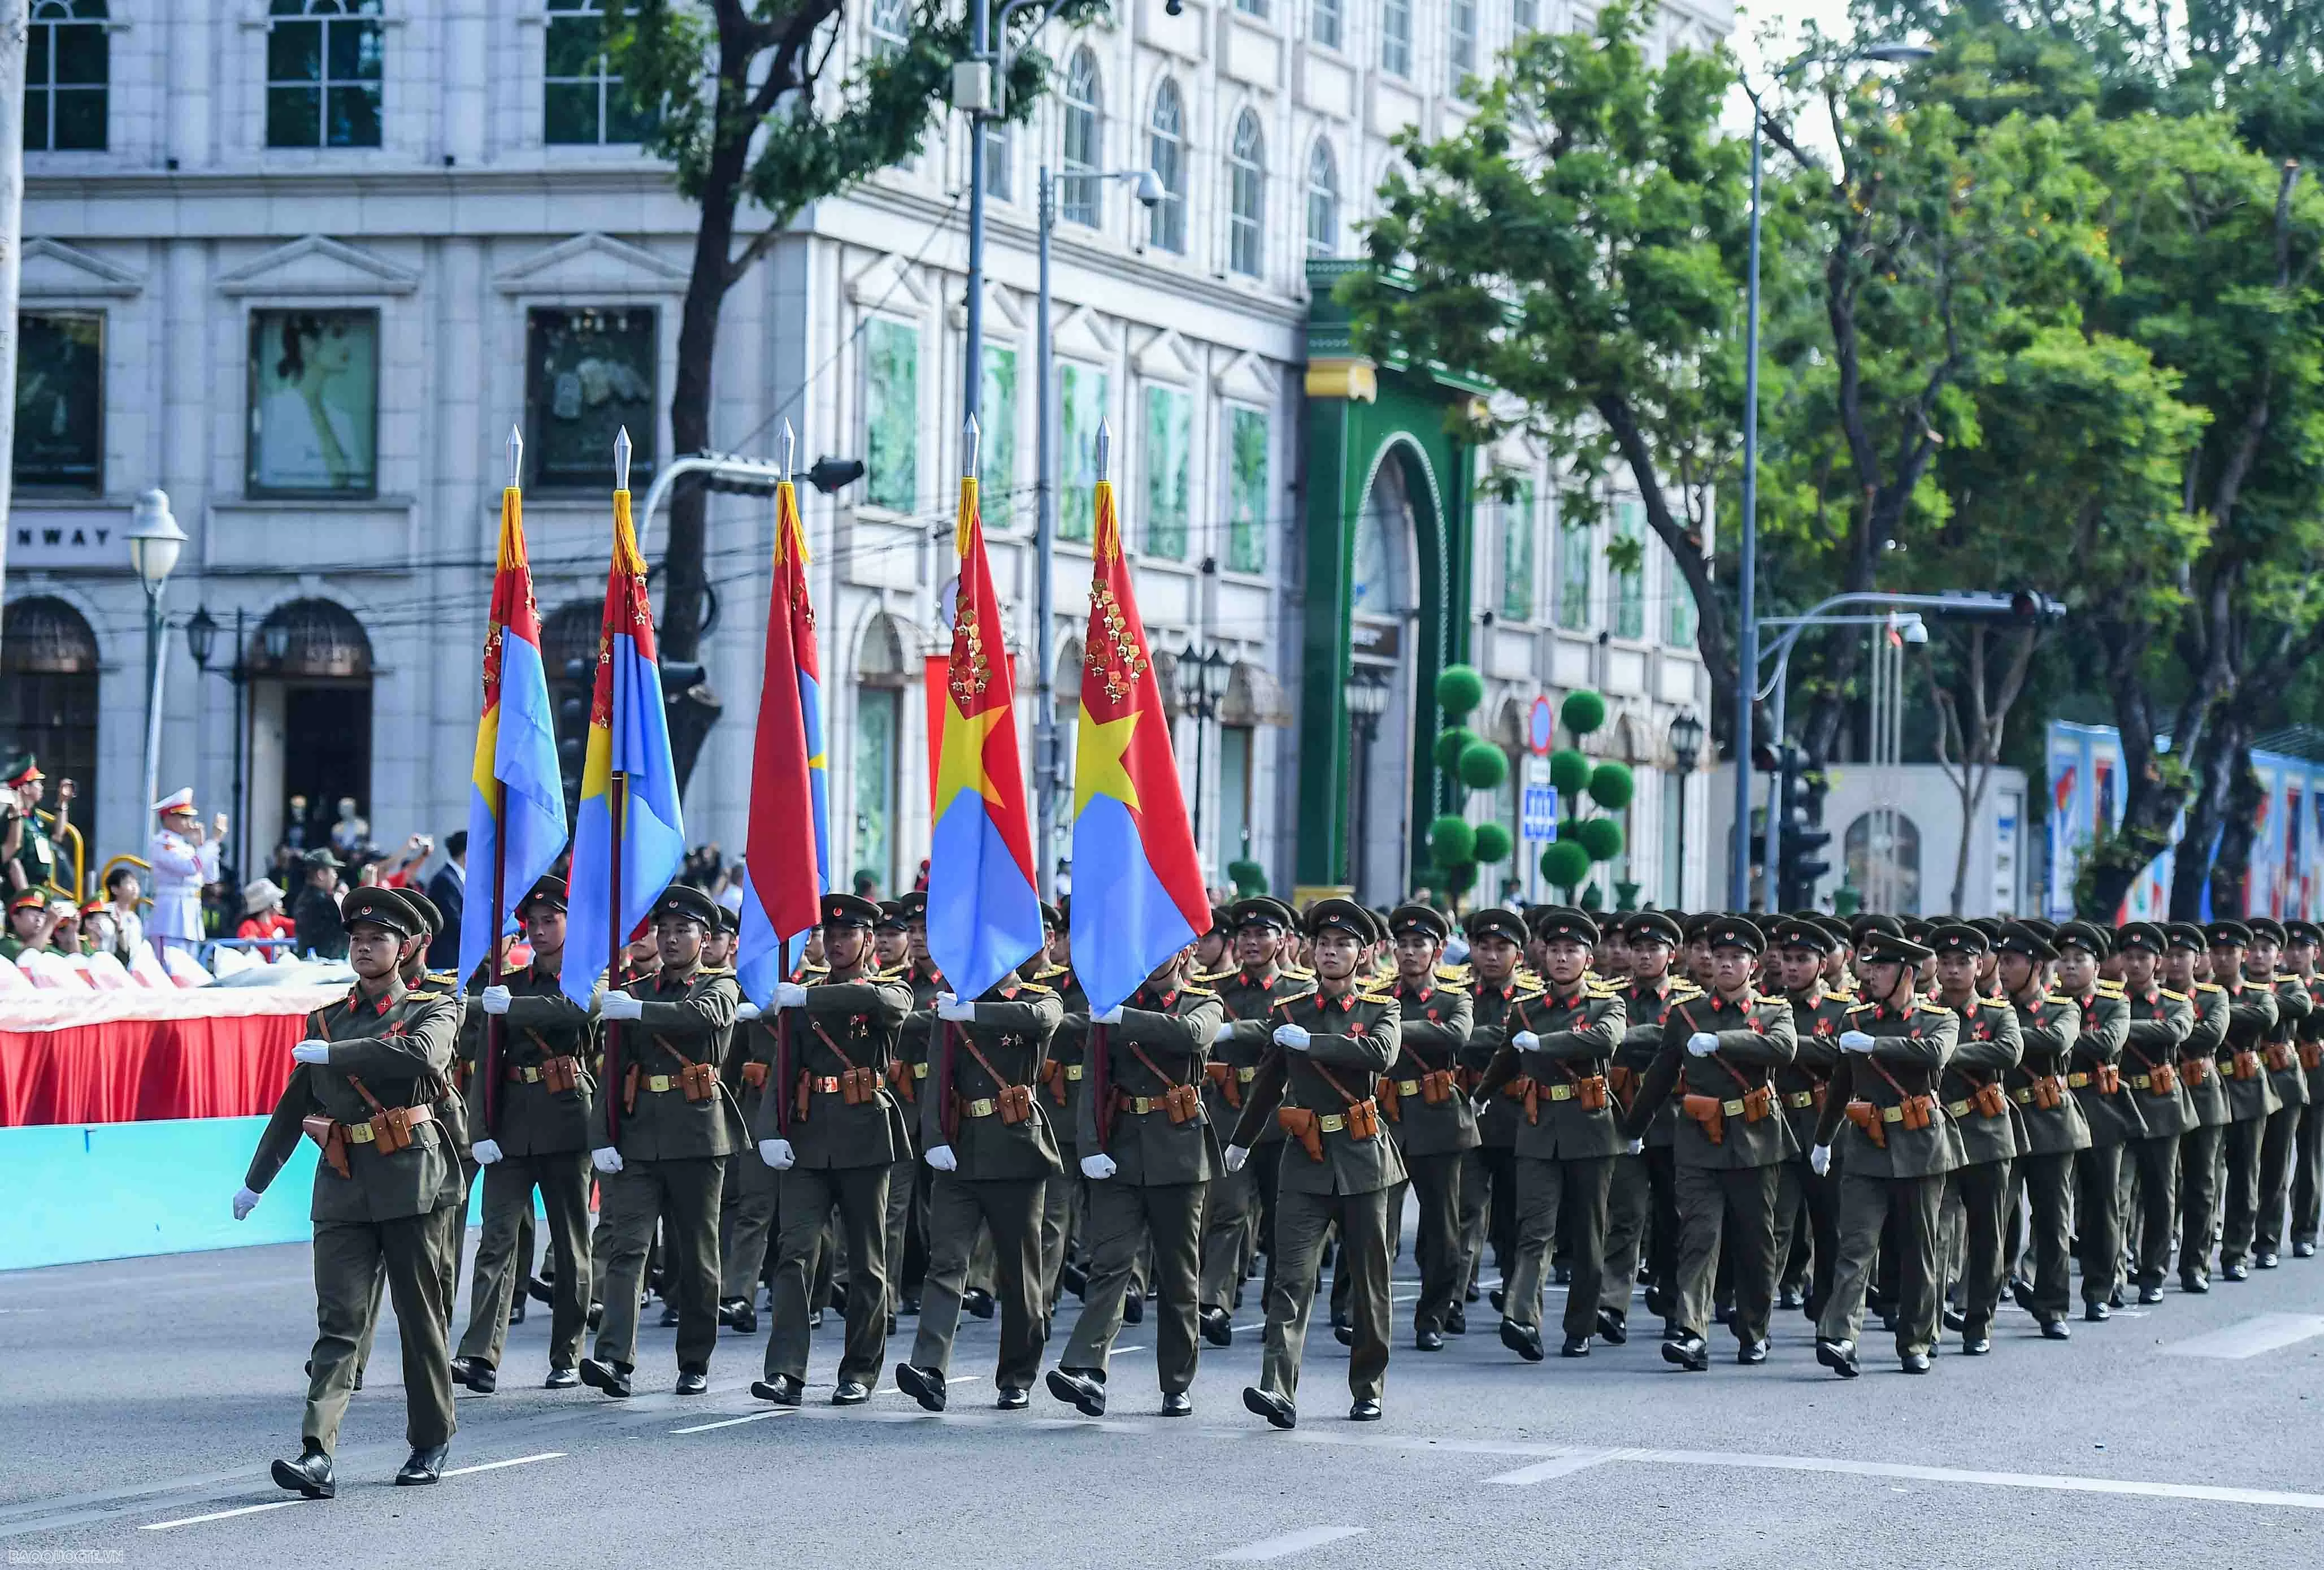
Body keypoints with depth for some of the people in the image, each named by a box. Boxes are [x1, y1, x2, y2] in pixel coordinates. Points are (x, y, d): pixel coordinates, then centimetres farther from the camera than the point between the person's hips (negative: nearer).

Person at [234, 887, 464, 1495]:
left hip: (411, 1182, -3)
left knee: (421, 1318, 6)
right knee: (339, 1320, -7)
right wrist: (256, 1181, 28)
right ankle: (317, 1455, -19)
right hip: (342, 1185, 3)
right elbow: (293, 1105, 25)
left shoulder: (431, 1012, 2)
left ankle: (431, 1442, 23)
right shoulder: (325, 1021, 16)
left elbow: (423, 1056, -22)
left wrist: (334, 1054, -18)